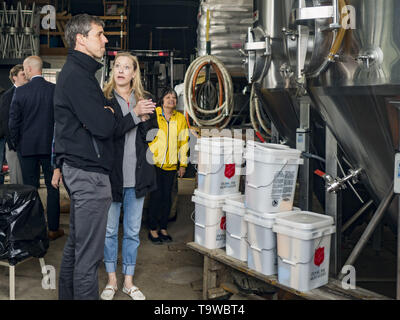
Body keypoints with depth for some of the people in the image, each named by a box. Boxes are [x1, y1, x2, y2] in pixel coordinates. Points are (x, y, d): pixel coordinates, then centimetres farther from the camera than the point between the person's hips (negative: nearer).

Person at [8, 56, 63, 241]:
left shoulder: (20, 91, -6)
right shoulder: (55, 90, -5)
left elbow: (13, 121, -3)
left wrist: (16, 144, 9)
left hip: (27, 147, 0)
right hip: (50, 146, 0)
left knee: (30, 188, 8)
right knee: (52, 187, 8)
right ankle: (53, 228, 12)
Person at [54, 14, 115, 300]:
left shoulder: (75, 72, 18)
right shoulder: (78, 75, -16)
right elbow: (103, 127, -23)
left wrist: (106, 114, -2)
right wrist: (112, 114, -3)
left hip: (78, 169, 11)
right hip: (89, 170, -11)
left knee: (76, 243, 19)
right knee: (89, 253, -5)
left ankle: (68, 295, 31)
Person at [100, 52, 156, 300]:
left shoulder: (143, 100, 8)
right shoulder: (104, 99, -4)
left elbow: (149, 136, 7)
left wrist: (147, 117, -11)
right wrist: (134, 114, -21)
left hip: (136, 176, 3)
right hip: (112, 174, -3)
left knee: (133, 231, 11)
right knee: (110, 230, 8)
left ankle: (129, 281, 24)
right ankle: (112, 280, 24)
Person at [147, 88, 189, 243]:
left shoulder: (180, 118, 8)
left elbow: (183, 142, 11)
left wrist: (183, 164, 11)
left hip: (171, 165, 3)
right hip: (155, 162, -3)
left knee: (167, 196, 7)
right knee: (156, 195, -3)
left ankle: (163, 228, 20)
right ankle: (152, 229, 10)